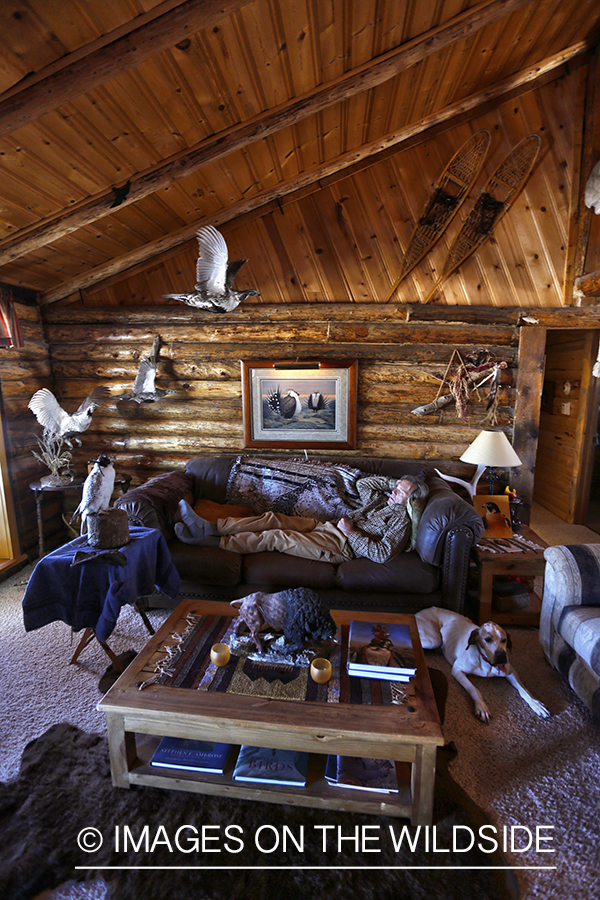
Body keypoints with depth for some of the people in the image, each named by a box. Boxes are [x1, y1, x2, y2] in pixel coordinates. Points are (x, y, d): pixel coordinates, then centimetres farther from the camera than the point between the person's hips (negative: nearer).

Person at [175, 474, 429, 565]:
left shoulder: (402, 520, -5)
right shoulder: (383, 500, 21)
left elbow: (382, 554, -18)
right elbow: (362, 483, 29)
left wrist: (351, 532, -16)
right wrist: (394, 481, 20)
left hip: (342, 546, -8)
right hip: (327, 527, 8)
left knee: (275, 537, -18)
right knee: (272, 519, -8)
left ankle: (209, 541, -10)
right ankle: (209, 527, -8)